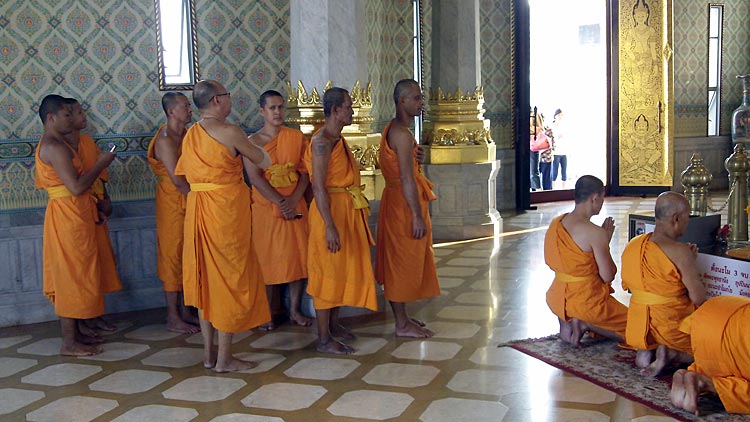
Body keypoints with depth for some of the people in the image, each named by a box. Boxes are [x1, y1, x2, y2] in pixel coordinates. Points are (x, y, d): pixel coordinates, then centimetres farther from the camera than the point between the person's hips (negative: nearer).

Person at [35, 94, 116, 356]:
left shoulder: (51, 145, 16)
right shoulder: (55, 147, -17)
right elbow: (77, 187, -24)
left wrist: (94, 205, 17)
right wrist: (101, 163, -13)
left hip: (71, 216, 11)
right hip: (69, 216, -11)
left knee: (69, 276, 14)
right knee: (73, 276, -6)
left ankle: (74, 333, 23)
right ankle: (69, 343, 0)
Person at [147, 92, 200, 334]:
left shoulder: (186, 135, 10)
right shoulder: (165, 139, -16)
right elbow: (177, 179, -21)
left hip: (188, 202, 8)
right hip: (173, 203, -8)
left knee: (184, 257, 13)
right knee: (172, 256, -2)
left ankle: (184, 310, 23)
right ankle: (173, 318, 5)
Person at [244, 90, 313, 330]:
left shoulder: (297, 137, 6)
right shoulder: (253, 142, -2)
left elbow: (305, 172, 1)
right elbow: (255, 177, -11)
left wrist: (293, 200, -14)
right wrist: (280, 202, -19)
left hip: (295, 207, 3)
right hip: (265, 208, -3)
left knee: (298, 257, 4)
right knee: (267, 259, 1)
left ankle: (295, 310, 16)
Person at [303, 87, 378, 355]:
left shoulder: (337, 139, 13)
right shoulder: (322, 141, -17)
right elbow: (318, 186, -22)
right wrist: (330, 226, -26)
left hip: (347, 211, 10)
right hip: (331, 210, -10)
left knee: (343, 269, 17)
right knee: (327, 271, -4)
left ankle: (333, 323, 31)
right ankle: (324, 339, 3)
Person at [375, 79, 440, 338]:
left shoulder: (393, 129, 13)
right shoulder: (402, 134, -19)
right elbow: (406, 178, -23)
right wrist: (417, 216, -22)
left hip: (396, 200, 10)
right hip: (404, 203, -10)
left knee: (399, 265, 16)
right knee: (403, 264, -2)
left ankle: (402, 318, 26)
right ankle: (402, 325, 6)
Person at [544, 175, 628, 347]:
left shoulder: (555, 223, 1)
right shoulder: (595, 233, -22)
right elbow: (608, 276, -16)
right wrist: (606, 241, -4)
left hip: (556, 300, 7)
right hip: (587, 303, -7)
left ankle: (566, 323, 14)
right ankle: (586, 324, -6)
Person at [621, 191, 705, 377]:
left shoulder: (633, 245, 0)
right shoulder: (679, 252, -22)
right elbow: (699, 298, -19)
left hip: (638, 325, 7)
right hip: (672, 325, -6)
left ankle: (647, 350, 6)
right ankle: (672, 354, -7)